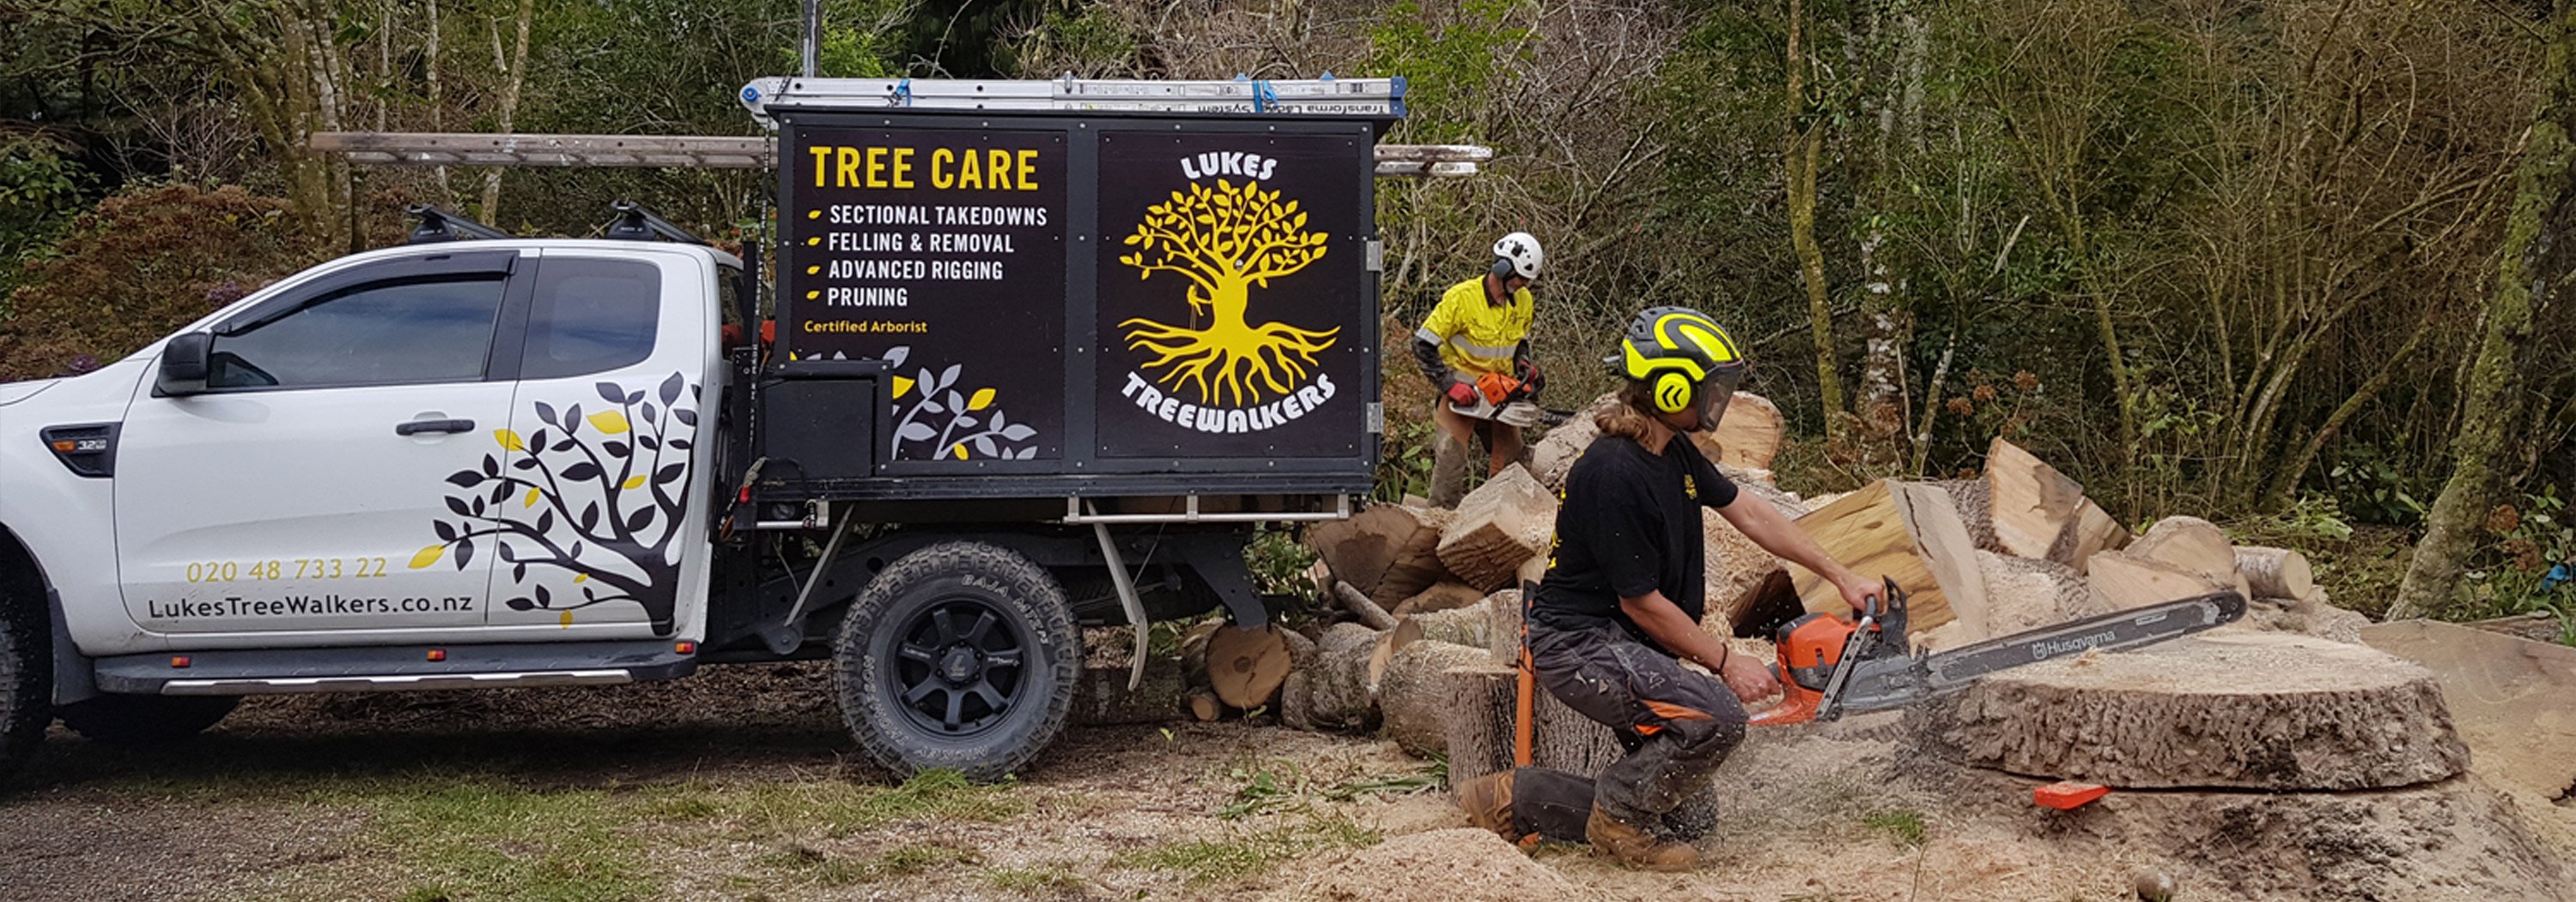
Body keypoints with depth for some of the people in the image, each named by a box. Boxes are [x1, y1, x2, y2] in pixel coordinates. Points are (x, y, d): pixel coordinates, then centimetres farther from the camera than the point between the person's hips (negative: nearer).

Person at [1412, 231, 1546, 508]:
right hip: (1462, 391, -6)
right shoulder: (1461, 298, -20)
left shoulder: (1523, 300, -1)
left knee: (1510, 458, 9)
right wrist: (1450, 386, -24)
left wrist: (1524, 366, -3)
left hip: (1500, 391, 6)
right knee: (1451, 454, -12)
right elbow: (1423, 345, -17)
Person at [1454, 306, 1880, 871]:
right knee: (1716, 716, -29)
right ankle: (1620, 816, -6)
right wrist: (1726, 664, -11)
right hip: (1579, 643, -10)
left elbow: (1748, 514, 15)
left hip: (1625, 645, 10)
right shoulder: (1615, 473, -25)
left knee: (1688, 813, 8)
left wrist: (1842, 578, 13)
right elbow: (1643, 603, -20)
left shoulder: (1675, 453, 5)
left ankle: (1516, 799, 14)